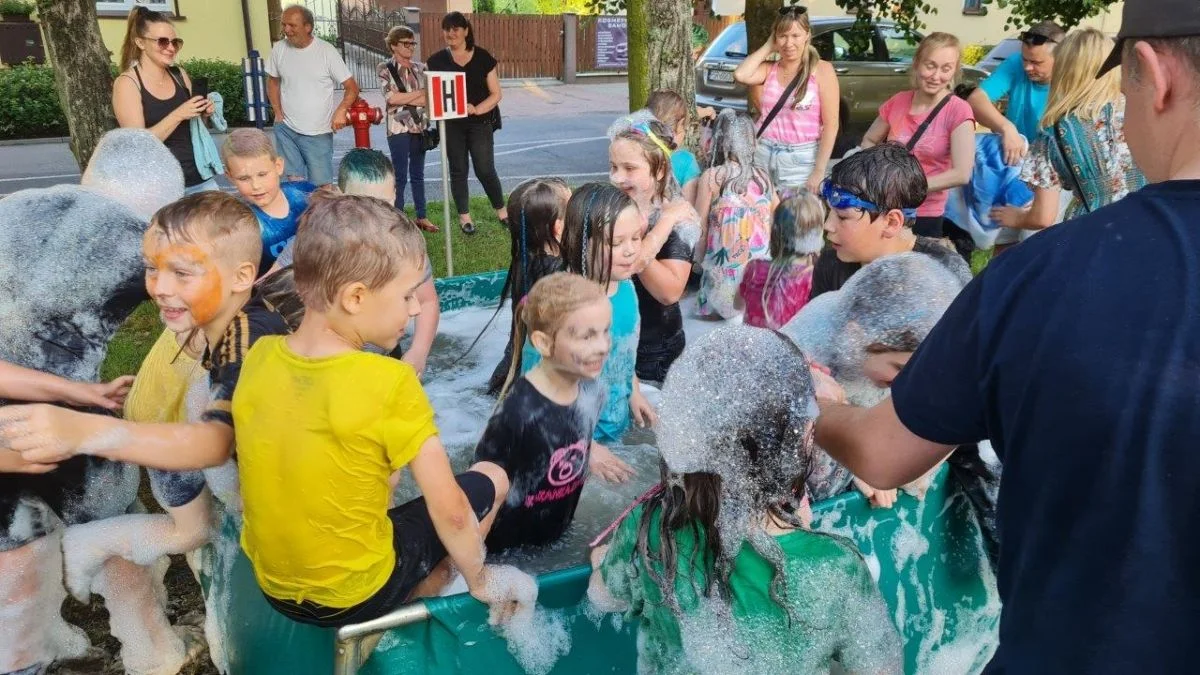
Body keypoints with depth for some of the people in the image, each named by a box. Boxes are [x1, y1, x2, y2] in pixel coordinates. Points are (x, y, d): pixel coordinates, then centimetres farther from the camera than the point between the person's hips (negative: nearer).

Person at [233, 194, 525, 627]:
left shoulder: (260, 356, -10)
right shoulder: (389, 383, -26)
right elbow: (449, 512, -20)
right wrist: (479, 581, -2)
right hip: (357, 593, -5)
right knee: (489, 479, 11)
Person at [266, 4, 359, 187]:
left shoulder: (326, 51, -10)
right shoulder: (279, 48, -1)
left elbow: (351, 87, -9)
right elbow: (272, 81, 15)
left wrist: (341, 110, -27)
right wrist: (278, 113, 4)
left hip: (318, 133, -3)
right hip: (286, 129, 3)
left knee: (322, 185, 1)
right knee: (295, 181, 6)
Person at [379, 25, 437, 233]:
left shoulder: (420, 67, 10)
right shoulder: (385, 69, -3)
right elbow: (391, 98, -15)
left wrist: (404, 98, -10)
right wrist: (420, 93, -8)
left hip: (420, 126, 4)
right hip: (399, 127, -4)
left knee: (418, 174, 12)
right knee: (400, 176, -2)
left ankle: (421, 217, 19)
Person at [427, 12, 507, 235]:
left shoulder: (483, 57, -1)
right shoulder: (437, 61, 2)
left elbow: (496, 94, -1)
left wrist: (477, 109, -16)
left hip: (480, 123, -1)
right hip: (451, 124, 2)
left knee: (485, 170, -3)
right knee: (458, 171, 8)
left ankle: (502, 212, 17)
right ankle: (464, 217, 20)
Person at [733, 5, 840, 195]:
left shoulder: (821, 70, -2)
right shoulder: (769, 69, 8)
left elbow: (830, 125, -6)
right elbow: (741, 75, -14)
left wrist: (819, 171, -13)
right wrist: (768, 47, 0)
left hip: (801, 158, -3)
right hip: (762, 154, 3)